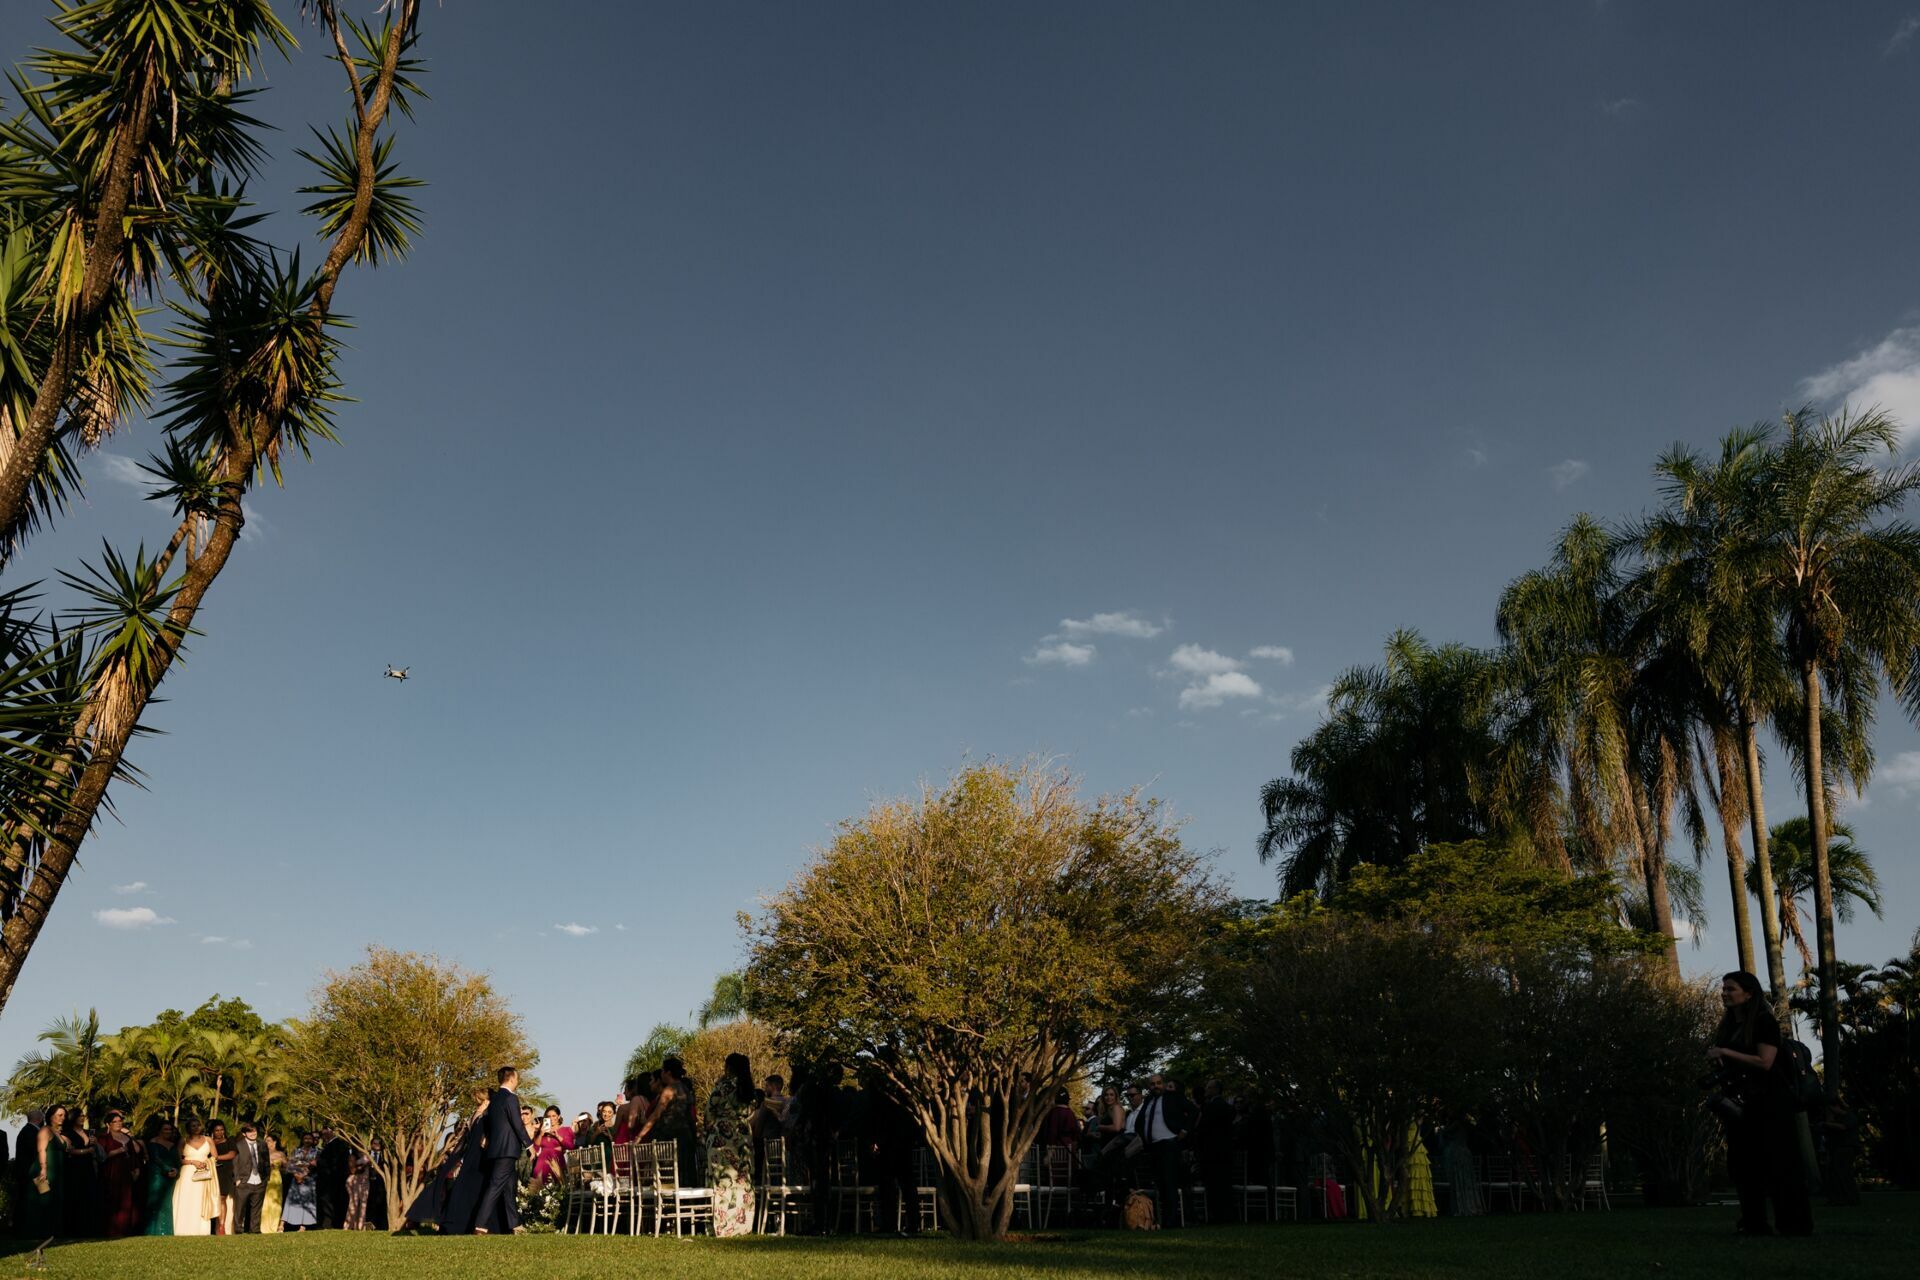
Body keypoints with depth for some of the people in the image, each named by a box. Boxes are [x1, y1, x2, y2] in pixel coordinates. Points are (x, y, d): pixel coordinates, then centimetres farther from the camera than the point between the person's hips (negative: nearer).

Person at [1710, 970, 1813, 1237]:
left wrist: (1725, 1053, -19)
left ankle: (1795, 1225, 2)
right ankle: (1754, 1223, 12)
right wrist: (1717, 1064, -1)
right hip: (1739, 1104, 8)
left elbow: (1765, 1062, -19)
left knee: (1778, 1164, -5)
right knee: (1744, 1164, 7)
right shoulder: (1727, 1027, 13)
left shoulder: (1764, 1022, -9)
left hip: (1767, 1104, -7)